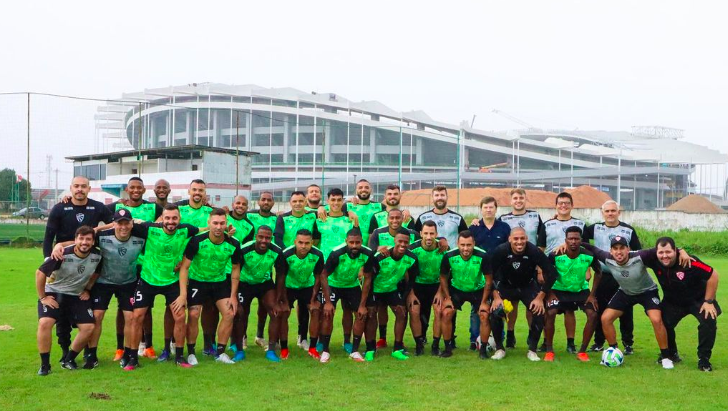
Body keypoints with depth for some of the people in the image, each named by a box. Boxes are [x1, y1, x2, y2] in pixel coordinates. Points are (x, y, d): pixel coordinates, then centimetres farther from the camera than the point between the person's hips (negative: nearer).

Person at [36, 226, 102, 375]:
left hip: (77, 296, 4)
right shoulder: (63, 254, -26)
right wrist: (42, 297, -13)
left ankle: (68, 359, 11)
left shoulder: (97, 256, -12)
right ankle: (45, 364, -10)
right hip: (53, 293, -4)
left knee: (89, 327, -10)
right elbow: (40, 273, -17)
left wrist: (87, 289, 6)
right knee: (45, 323, -26)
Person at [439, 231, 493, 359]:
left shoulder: (482, 256, -27)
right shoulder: (449, 256, -24)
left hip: (478, 290, -1)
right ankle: (448, 348, 2)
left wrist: (484, 302, -13)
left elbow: (489, 280, -14)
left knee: (484, 315, -15)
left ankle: (483, 349, 3)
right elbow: (443, 277, -5)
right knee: (446, 313, -13)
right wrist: (447, 298, -7)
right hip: (456, 289, 1)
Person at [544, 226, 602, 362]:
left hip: (581, 290, 2)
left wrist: (592, 294, -5)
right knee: (550, 313, -22)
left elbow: (598, 272, 0)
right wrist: (550, 293, -12)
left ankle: (582, 351, 1)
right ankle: (549, 351, -5)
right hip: (559, 289, -1)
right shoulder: (555, 256, -24)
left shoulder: (589, 256, -20)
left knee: (592, 314, -16)